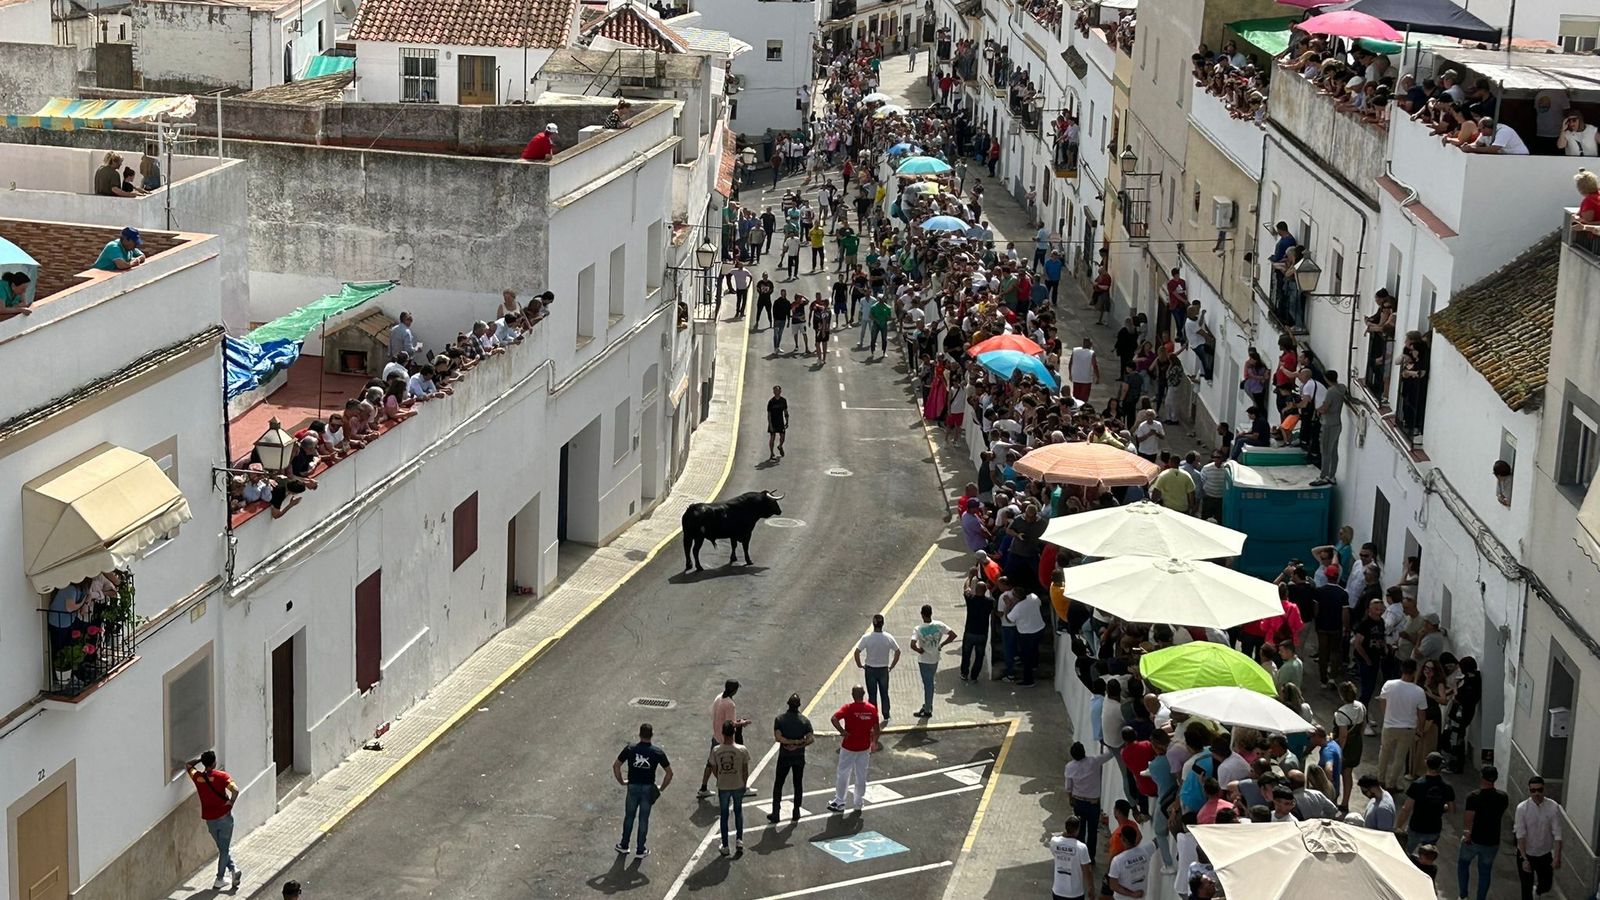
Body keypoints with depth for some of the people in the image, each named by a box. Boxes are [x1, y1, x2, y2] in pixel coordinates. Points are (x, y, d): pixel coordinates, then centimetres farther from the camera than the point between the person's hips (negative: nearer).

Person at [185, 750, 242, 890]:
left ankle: (234, 869, 12)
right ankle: (219, 880, 11)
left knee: (222, 847, 21)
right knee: (224, 848, 9)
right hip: (224, 816, -3)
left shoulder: (197, 777, -3)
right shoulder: (222, 776, -13)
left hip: (210, 819, 3)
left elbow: (188, 765, 18)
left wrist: (201, 759, 14)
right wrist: (231, 802, -12)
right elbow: (235, 789, -27)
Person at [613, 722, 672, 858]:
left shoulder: (630, 749, -8)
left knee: (629, 817, 18)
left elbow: (616, 765, -5)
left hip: (633, 787, 1)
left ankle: (624, 845, 29)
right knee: (644, 819, 10)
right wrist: (661, 788, 5)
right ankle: (640, 850, 18)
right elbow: (669, 773, -6)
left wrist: (621, 781, 6)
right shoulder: (658, 752, -9)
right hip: (648, 788, -1)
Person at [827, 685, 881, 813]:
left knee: (843, 774, 11)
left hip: (849, 747, -3)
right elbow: (876, 728, 0)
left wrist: (843, 732, -21)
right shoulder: (872, 709, -6)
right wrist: (874, 743, 13)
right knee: (861, 776, 14)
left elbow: (834, 719, -30)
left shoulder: (848, 708, -15)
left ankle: (839, 802, 17)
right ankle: (859, 803, 22)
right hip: (864, 748, 3)